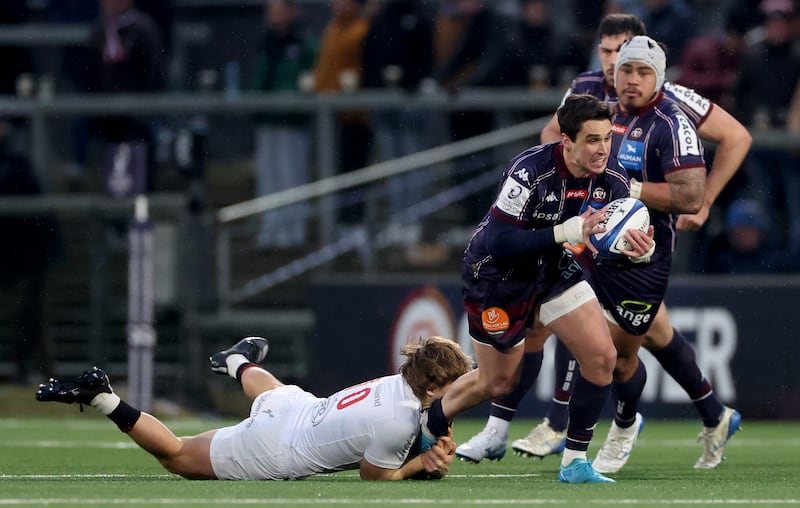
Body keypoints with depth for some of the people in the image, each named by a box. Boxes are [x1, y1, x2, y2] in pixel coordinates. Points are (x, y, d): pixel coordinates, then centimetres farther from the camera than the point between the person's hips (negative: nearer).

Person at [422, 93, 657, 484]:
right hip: (497, 276, -5)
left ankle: (574, 462, 1)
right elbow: (497, 242, -34)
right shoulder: (530, 171, -32)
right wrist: (564, 232, -41)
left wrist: (639, 249, -31)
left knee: (601, 356, -10)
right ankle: (430, 424, 37)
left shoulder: (611, 183, -15)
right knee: (497, 382, 7)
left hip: (556, 272, 5)